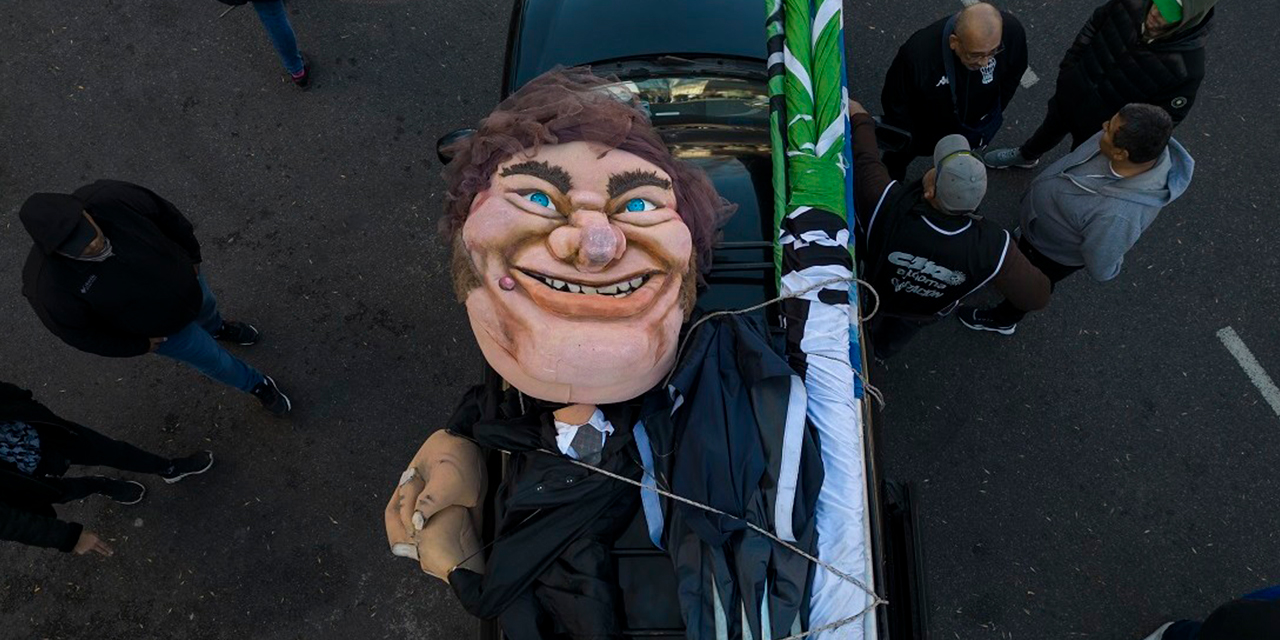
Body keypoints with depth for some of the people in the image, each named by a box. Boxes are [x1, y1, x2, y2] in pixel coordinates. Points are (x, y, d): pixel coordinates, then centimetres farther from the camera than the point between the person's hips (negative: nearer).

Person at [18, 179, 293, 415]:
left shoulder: (109, 198, -36)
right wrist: (139, 345, -7)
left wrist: (191, 255, 0)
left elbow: (164, 214, -14)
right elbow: (78, 330, -18)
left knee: (207, 308, 35)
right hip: (156, 323, -3)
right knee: (212, 358, 19)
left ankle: (218, 328, 73)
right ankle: (256, 384, 50)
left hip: (183, 279, 3)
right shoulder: (50, 285, -38)